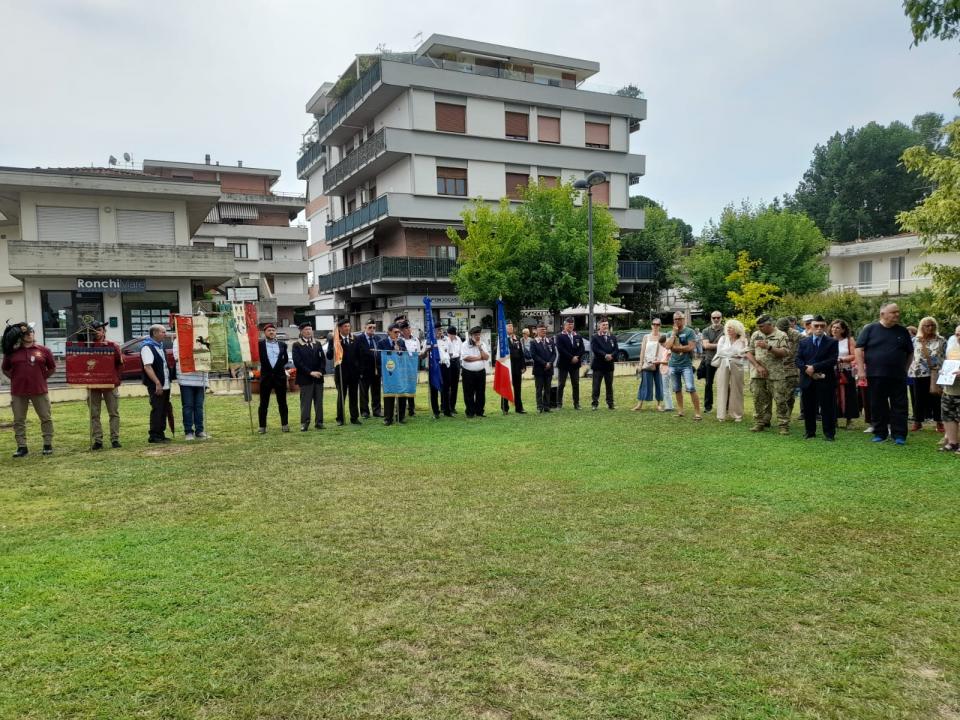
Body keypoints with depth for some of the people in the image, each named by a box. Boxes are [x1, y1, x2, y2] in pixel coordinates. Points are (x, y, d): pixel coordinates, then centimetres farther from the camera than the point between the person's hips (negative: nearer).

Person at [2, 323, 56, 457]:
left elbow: (52, 368, 11)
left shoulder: (43, 350, 2)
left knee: (46, 418, 3)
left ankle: (48, 445, 14)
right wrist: (15, 379, 4)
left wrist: (42, 378, 3)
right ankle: (22, 447, 15)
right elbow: (5, 370, 14)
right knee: (19, 420, 6)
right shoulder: (12, 352, 3)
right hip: (18, 392, 1)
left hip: (39, 391, -1)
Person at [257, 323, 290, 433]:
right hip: (266, 376, -2)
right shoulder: (260, 344, 1)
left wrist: (280, 366, 7)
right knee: (263, 403, 3)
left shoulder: (282, 344, 8)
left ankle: (284, 425, 12)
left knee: (282, 402, 5)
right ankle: (262, 427, 9)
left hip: (280, 376, 2)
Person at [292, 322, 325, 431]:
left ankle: (319, 422, 11)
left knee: (319, 401, 6)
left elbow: (322, 359, 11)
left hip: (318, 377, 4)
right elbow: (297, 362, -9)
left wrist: (320, 371, -6)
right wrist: (310, 372, -14)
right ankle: (304, 423, 1)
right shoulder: (297, 345, 0)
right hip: (305, 378, -4)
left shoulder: (317, 344, 15)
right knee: (305, 402, -3)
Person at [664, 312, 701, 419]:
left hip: (686, 365, -5)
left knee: (691, 389, -11)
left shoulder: (689, 332, -2)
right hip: (673, 365, 5)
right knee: (677, 389, 11)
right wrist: (674, 333, -6)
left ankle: (697, 412, -9)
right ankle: (680, 411, 20)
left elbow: (691, 347, -14)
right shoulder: (670, 333, 11)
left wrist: (676, 348, -8)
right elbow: (668, 346, -5)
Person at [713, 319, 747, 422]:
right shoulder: (723, 339, 9)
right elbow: (720, 351, -2)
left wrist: (727, 353, -10)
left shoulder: (742, 341, 5)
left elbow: (743, 354, -4)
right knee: (722, 390, 0)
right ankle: (721, 415, 3)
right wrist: (734, 353, -5)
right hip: (723, 367, 1)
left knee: (736, 390, 2)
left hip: (736, 367, -1)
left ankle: (737, 415, 9)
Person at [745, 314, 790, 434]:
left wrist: (768, 347, -22)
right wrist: (758, 366, -6)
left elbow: (784, 353, -11)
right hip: (757, 374, 4)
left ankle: (784, 425, 2)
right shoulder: (755, 335, 10)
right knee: (759, 400, 7)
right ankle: (759, 423, 15)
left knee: (780, 400, -4)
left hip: (775, 374, -3)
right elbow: (749, 353, 6)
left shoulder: (781, 335, 0)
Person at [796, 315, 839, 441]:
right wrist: (807, 370, -13)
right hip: (807, 380, 3)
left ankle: (829, 433, 8)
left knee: (827, 407, 0)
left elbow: (832, 361, -9)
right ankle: (810, 432, 17)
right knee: (808, 408, 7)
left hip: (825, 380, -2)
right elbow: (798, 360, 5)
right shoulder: (803, 342, 12)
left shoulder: (832, 342, 3)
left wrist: (814, 367, -16)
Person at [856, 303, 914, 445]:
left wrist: (905, 369, 9)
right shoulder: (870, 329, 1)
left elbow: (910, 353, 17)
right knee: (878, 406, 5)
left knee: (900, 406, 1)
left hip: (898, 376, 2)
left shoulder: (902, 331, 9)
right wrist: (861, 370, -8)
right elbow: (859, 349, -1)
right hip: (876, 375, -2)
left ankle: (899, 435, 6)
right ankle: (880, 433, 15)